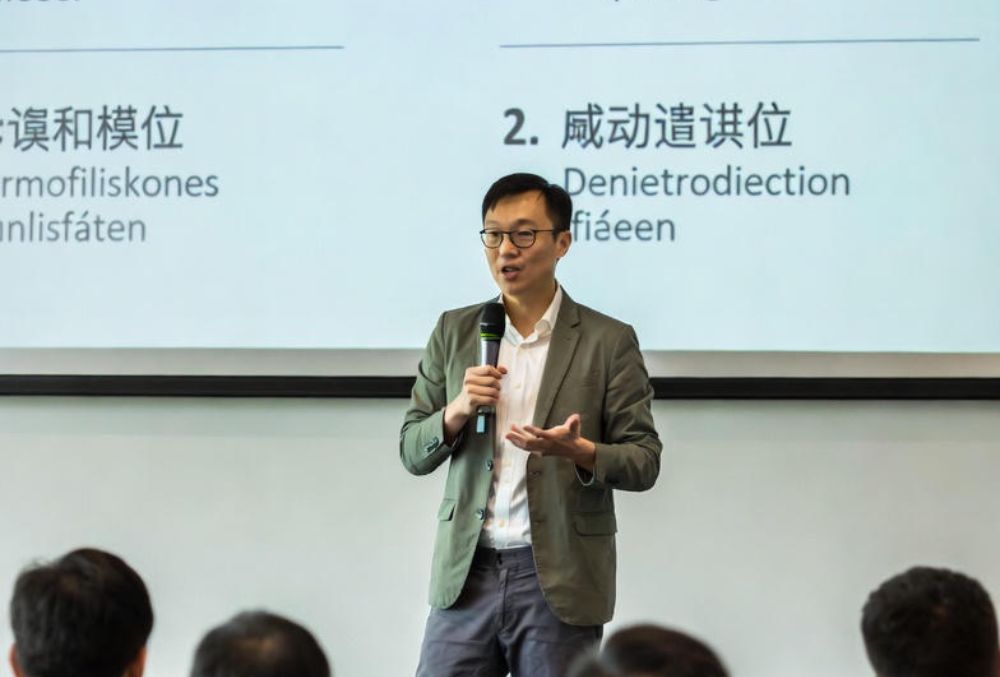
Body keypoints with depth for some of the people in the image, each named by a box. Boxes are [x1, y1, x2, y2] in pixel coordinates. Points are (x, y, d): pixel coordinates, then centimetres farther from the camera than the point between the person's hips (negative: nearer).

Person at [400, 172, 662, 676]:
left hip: (560, 579, -2)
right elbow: (412, 453, 9)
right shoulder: (454, 332, 8)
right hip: (467, 573, 3)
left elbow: (644, 461, -1)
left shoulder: (608, 341, -1)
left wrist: (579, 451, -21)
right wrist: (456, 412, -11)